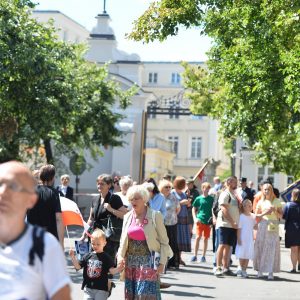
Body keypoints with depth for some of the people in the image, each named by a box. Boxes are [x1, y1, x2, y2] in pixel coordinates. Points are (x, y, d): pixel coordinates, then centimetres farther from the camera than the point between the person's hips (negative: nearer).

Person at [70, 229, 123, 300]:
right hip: (88, 288, 4)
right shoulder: (88, 256, 5)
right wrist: (73, 257, -6)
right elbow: (78, 266, 7)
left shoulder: (106, 257, -5)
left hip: (101, 289, -4)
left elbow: (111, 270, -12)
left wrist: (117, 269, -33)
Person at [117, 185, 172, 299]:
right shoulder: (128, 217, 9)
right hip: (131, 261, 5)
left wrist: (162, 262, -10)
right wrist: (120, 255, -1)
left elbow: (164, 241, -3)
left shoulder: (155, 216, -5)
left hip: (148, 261, -5)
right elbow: (123, 240, 16)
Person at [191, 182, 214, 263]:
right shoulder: (198, 198, 2)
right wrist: (195, 218, -3)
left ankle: (203, 256, 13)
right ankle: (195, 255, -2)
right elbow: (194, 209, 9)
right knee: (198, 237, -9)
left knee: (206, 238, 5)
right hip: (200, 220, -2)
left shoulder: (211, 199, 6)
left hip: (208, 221, 2)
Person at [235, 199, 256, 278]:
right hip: (243, 238, -4)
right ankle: (241, 268, 13)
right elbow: (239, 228, -7)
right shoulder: (241, 216, -7)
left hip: (250, 238, 4)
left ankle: (244, 269, 9)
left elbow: (255, 226, 15)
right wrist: (238, 238, -10)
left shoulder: (253, 216, 7)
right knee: (242, 254, 1)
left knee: (248, 254, 3)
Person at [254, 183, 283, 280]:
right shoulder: (261, 202, 9)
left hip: (273, 227, -1)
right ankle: (260, 271, 5)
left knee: (272, 248, -6)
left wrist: (275, 211, -10)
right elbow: (256, 215, 8)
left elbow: (281, 215, 8)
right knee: (261, 247, -2)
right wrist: (264, 213, -9)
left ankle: (271, 272, -5)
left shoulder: (276, 201, 7)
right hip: (263, 225, 1)